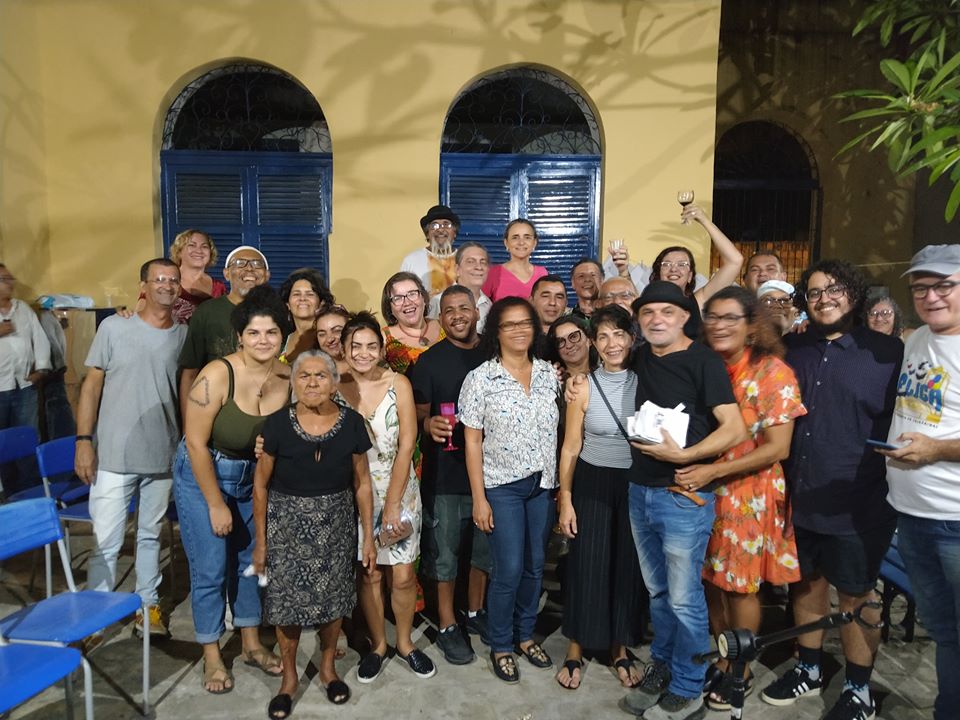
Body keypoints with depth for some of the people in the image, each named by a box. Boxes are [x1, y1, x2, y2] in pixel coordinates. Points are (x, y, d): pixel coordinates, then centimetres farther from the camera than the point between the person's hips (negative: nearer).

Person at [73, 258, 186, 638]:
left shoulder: (184, 335, 2)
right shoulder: (114, 327, -5)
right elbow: (92, 385, -2)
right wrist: (83, 440, -8)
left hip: (162, 457, 3)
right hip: (113, 455, -2)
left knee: (150, 535, 16)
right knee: (106, 541, 2)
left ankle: (147, 603, 31)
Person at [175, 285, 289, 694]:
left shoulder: (288, 378, -13)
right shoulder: (217, 375, -26)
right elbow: (195, 443, -20)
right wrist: (216, 504, -14)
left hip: (253, 477, 5)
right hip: (202, 475, -4)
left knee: (251, 561, 15)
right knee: (210, 568, 3)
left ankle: (252, 645, 34)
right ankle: (211, 656, 24)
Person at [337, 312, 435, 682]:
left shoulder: (399, 384, -9)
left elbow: (406, 445, -11)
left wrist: (392, 504, -13)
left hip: (400, 492, 0)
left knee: (403, 576, 6)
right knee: (369, 574, 11)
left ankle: (405, 642, 31)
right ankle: (377, 643, 34)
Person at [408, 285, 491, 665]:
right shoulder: (429, 360, -4)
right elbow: (417, 414, -4)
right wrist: (429, 424, -25)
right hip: (444, 471, -3)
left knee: (485, 547, 16)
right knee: (445, 551, 7)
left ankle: (475, 611, 36)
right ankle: (447, 625, 24)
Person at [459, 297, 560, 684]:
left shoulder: (549, 374, 2)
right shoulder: (480, 379, -9)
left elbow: (557, 430, 8)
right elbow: (472, 441, -7)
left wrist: (561, 484, 4)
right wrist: (479, 498, -9)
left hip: (543, 483, 4)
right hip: (502, 486, -4)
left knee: (535, 566, 14)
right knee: (509, 570, 0)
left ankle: (525, 635, 35)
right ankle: (500, 645, 22)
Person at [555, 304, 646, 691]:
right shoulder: (584, 386, -6)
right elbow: (571, 447, -3)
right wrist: (565, 499, -5)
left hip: (637, 485, 2)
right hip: (592, 484, -1)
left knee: (629, 566, 12)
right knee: (587, 566, 6)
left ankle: (619, 649, 32)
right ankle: (576, 651, 24)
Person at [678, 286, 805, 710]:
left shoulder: (772, 372, -11)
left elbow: (777, 448, -15)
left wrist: (712, 471, -21)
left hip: (748, 494, -4)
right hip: (702, 489, 5)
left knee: (739, 585, 7)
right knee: (711, 580, 12)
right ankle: (721, 662, 32)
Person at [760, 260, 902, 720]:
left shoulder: (887, 352, -5)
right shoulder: (793, 350, 6)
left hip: (858, 504, -4)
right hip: (800, 498, 4)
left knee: (856, 596, 11)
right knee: (806, 583, 17)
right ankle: (808, 670, 37)